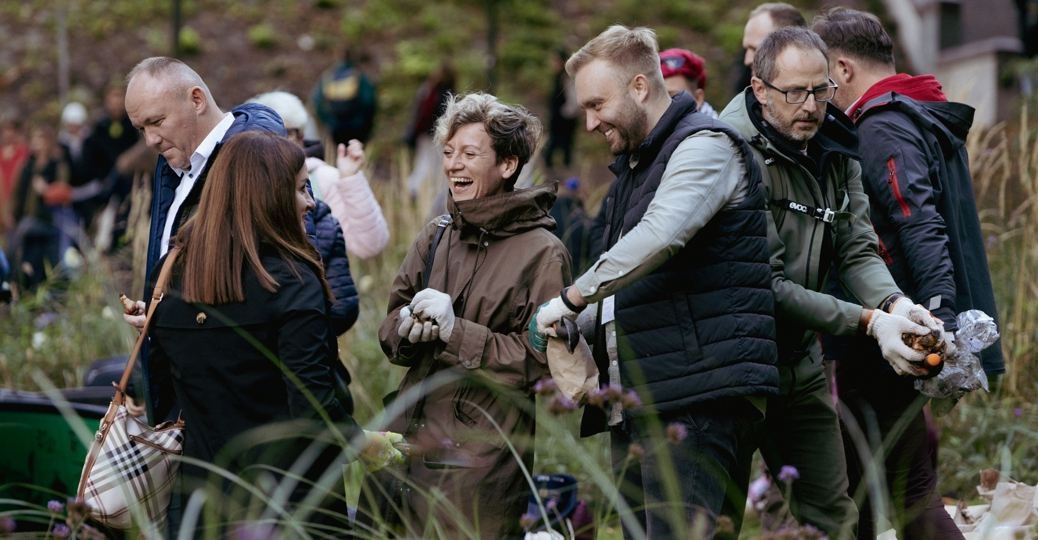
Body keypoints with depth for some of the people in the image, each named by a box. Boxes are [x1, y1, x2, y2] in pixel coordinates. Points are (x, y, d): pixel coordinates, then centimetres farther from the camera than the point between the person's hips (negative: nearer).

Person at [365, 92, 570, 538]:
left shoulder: (542, 254, -7)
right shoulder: (436, 237, 12)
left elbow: (544, 360, -13)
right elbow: (389, 331, 15)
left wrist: (457, 331, -17)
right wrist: (408, 328, -9)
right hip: (408, 441, 6)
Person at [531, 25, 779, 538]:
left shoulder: (705, 145, -6)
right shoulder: (633, 165, 25)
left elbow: (659, 236, -24)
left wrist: (572, 298, -17)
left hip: (694, 394, -10)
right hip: (633, 403, 10)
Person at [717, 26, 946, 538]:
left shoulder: (835, 150, 3)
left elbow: (857, 250, 0)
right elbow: (766, 285, -23)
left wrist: (896, 304, -23)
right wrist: (868, 321, -26)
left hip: (800, 364, 7)